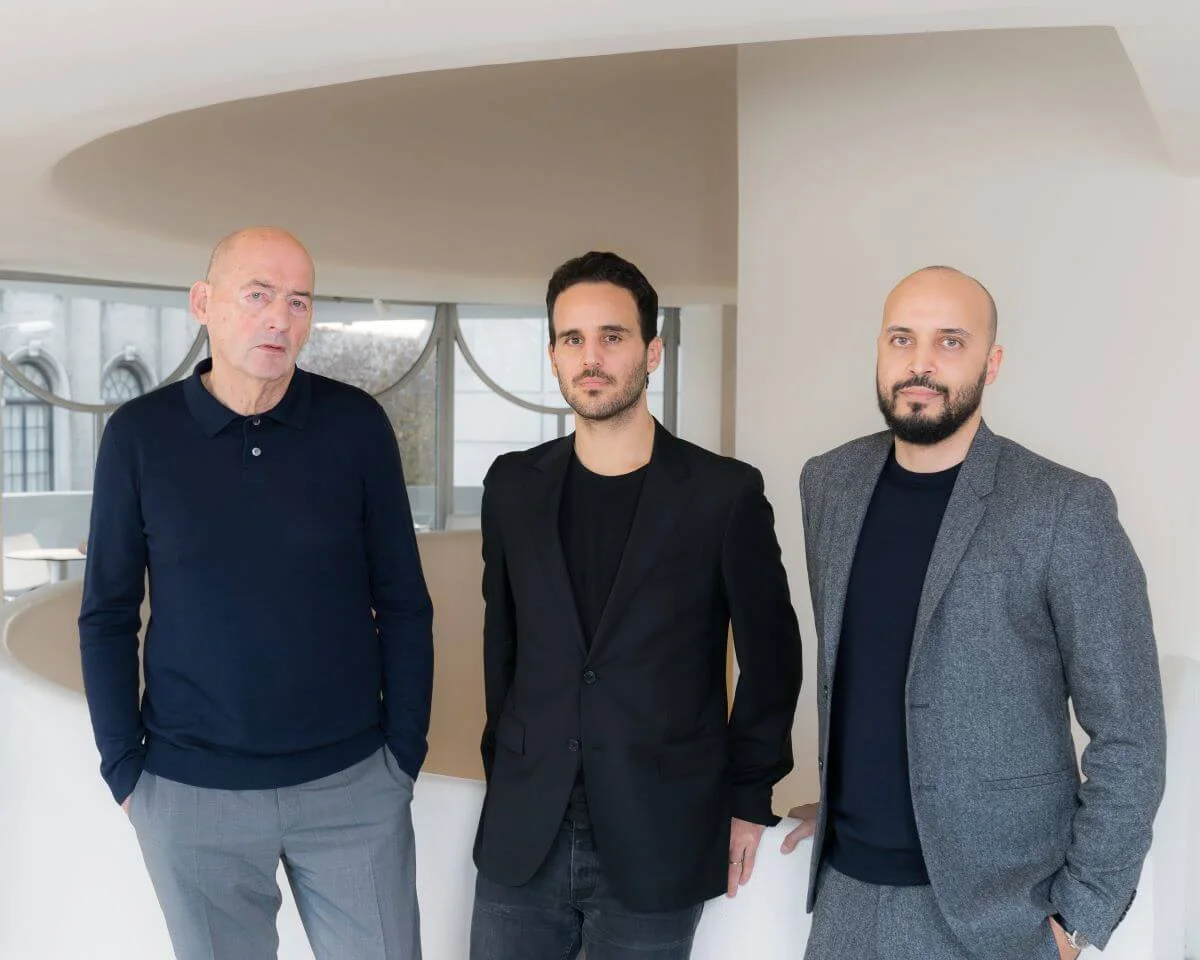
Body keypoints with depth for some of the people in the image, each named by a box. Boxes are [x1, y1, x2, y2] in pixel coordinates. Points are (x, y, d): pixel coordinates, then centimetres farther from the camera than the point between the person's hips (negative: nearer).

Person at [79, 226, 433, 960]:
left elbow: (403, 605, -1)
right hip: (190, 793, 0)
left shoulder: (358, 424, -5)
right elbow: (108, 617, 1)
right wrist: (124, 770, -2)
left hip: (353, 785, 0)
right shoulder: (140, 434, -5)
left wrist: (406, 752, -2)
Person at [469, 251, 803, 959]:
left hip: (658, 844, -3)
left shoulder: (726, 494, -7)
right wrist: (506, 774, 11)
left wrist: (748, 797, 1)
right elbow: (503, 640, 11)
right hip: (521, 839, 3)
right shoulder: (514, 486, 3)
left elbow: (771, 654, 0)